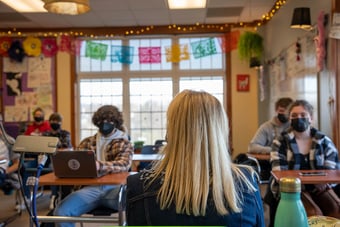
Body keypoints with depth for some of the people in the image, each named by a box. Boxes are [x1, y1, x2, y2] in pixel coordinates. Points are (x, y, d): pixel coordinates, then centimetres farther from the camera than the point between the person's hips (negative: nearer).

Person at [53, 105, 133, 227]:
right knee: (61, 211, -23)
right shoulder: (87, 142, 19)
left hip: (114, 187, -2)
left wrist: (100, 165, -30)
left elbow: (124, 165, -11)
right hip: (91, 187, 3)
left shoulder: (125, 144, 8)